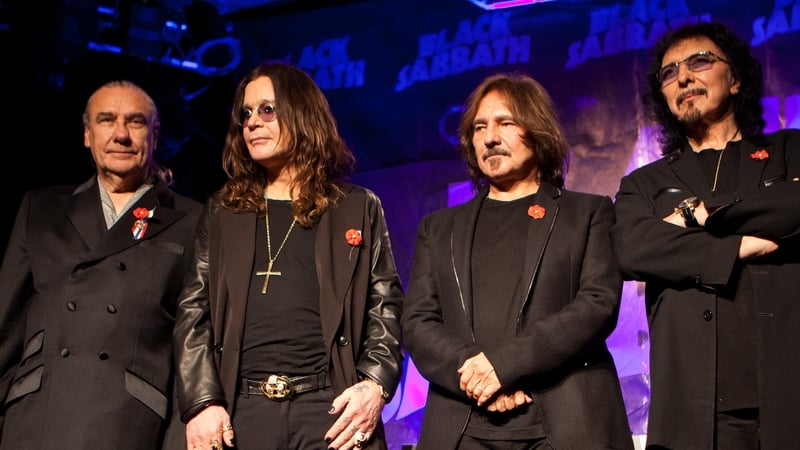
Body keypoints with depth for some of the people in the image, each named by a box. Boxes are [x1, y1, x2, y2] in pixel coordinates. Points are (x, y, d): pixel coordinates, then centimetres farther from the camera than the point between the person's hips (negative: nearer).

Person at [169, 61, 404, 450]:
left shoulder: (359, 208, 10)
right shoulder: (222, 211, 15)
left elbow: (386, 307, 5)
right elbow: (194, 311, 8)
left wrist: (375, 384, -10)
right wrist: (202, 402, -4)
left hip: (331, 407, -1)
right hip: (239, 410, 2)